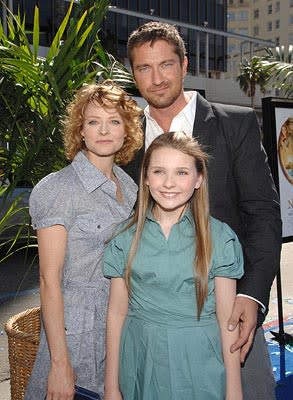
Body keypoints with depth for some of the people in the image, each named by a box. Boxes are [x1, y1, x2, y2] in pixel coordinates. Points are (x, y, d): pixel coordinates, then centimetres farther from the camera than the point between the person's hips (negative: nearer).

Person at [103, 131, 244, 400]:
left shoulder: (219, 238, -6)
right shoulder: (126, 239, -2)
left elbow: (227, 320, -4)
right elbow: (116, 313, 0)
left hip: (200, 368, -1)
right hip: (140, 366, 1)